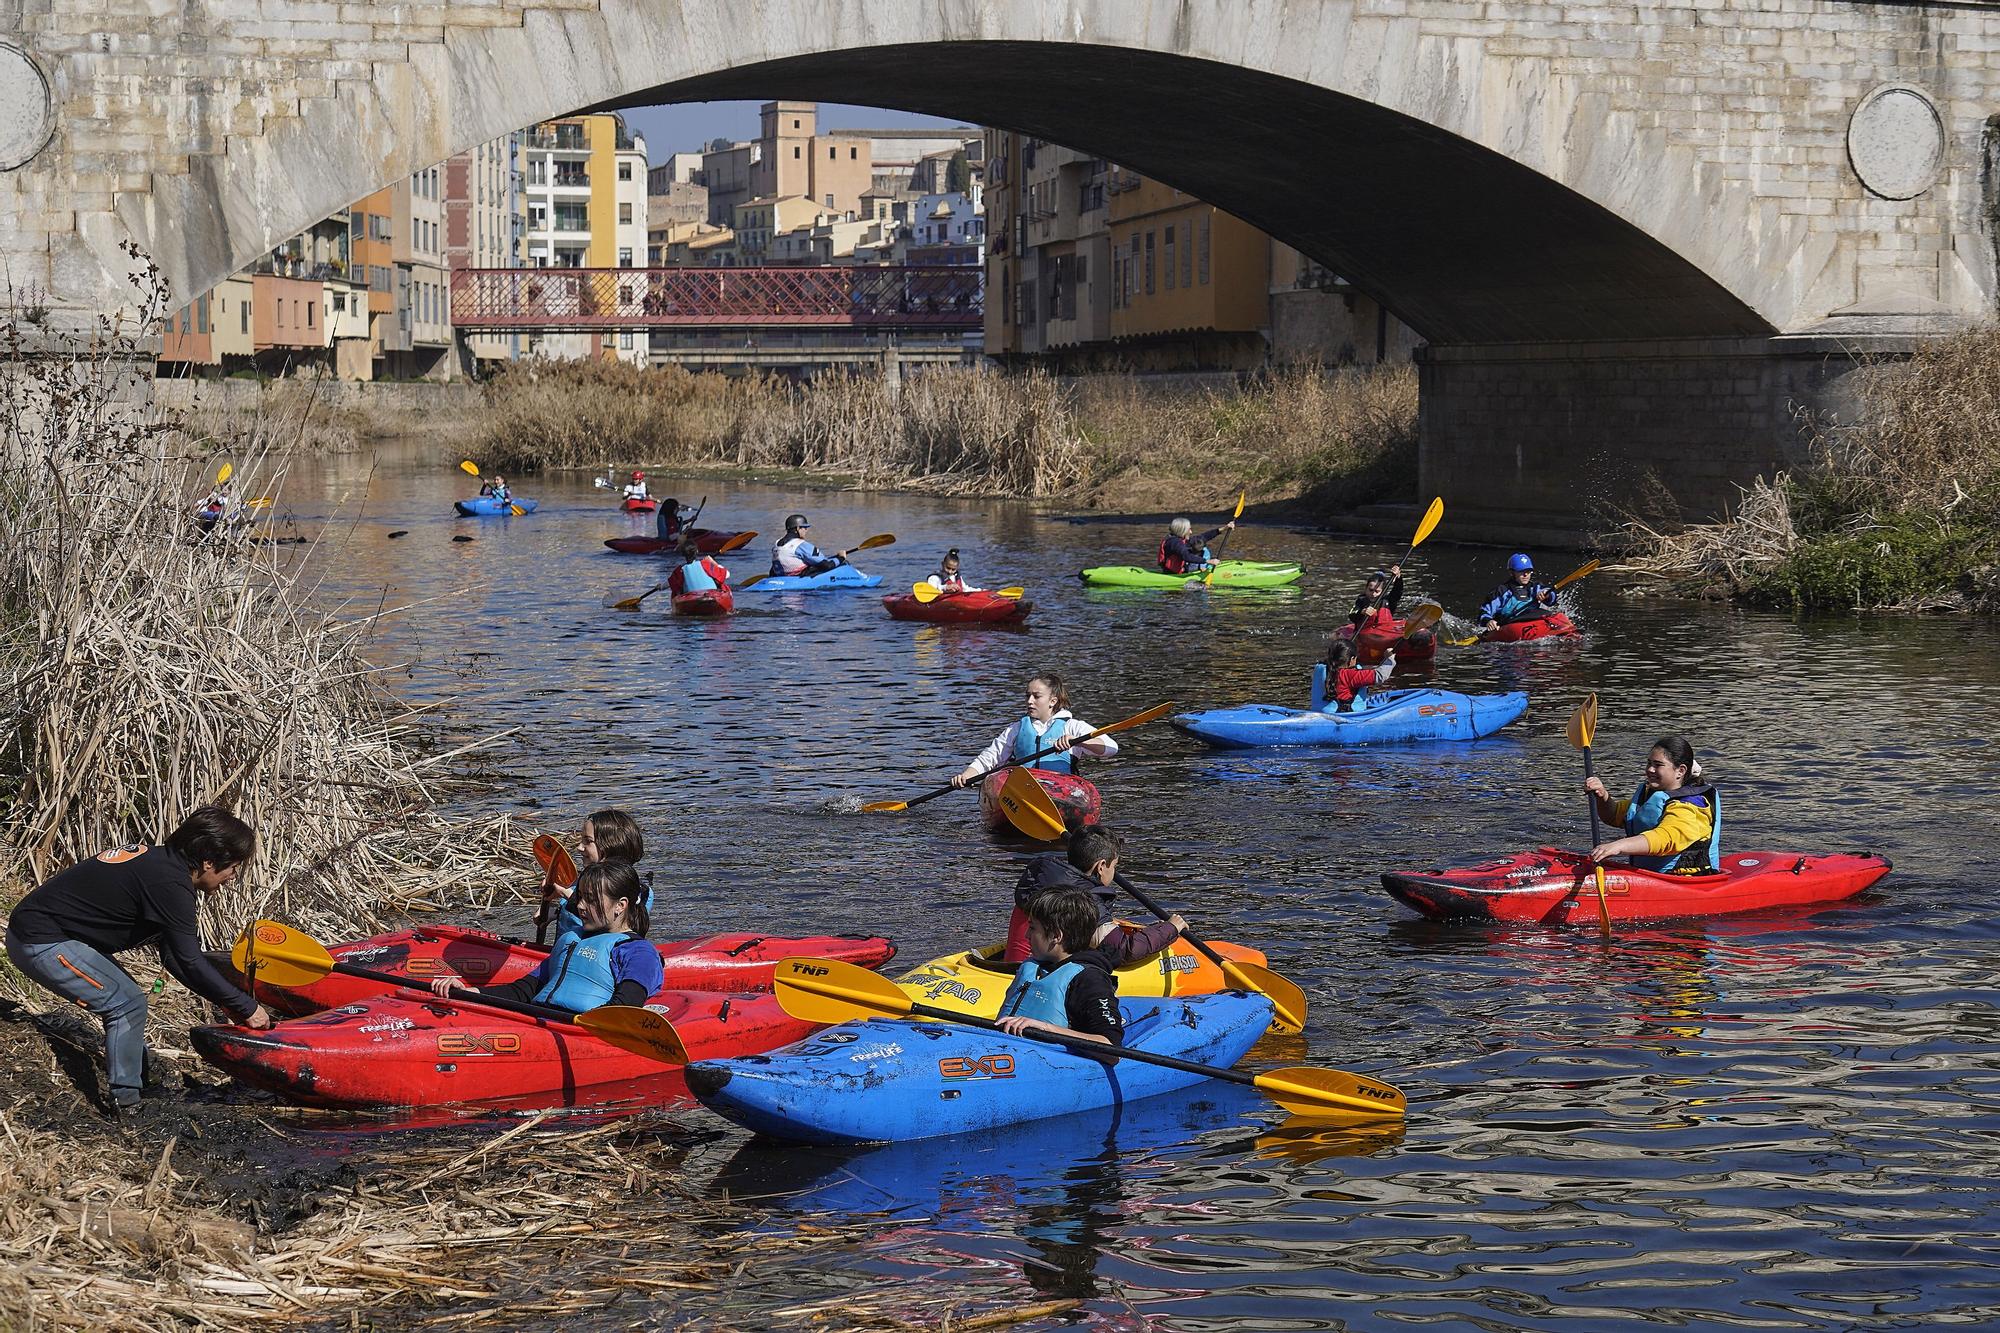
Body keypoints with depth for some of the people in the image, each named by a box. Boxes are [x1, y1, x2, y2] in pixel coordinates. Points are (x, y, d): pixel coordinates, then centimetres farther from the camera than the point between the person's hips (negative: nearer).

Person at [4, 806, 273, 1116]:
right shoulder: (171, 884, -21)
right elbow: (189, 963, -20)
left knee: (126, 999, 16)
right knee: (127, 1004, -7)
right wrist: (246, 1007, -11)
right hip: (42, 943, -10)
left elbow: (174, 955, 15)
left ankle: (144, 1080, 25)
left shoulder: (157, 860, 9)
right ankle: (127, 1100, 0)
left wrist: (224, 1001, 12)